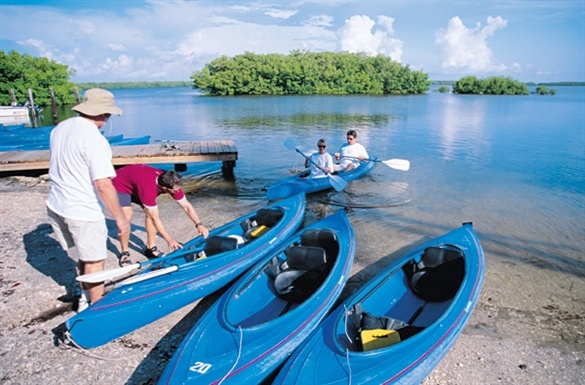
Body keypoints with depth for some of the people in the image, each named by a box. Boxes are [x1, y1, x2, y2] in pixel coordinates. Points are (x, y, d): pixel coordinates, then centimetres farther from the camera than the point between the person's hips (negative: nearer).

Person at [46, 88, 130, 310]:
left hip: (55, 207, 8)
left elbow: (59, 167, 15)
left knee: (85, 255, 25)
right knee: (95, 261, 11)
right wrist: (120, 217, -18)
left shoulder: (59, 129, 4)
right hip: (83, 213, -8)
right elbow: (103, 185, -26)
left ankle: (86, 297, 40)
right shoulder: (95, 140, -23)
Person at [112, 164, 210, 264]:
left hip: (135, 181, 7)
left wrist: (199, 225, -20)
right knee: (127, 216, -22)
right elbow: (155, 218, -35)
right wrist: (169, 239, -32)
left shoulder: (172, 184, -24)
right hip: (120, 184, -7)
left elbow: (186, 206, -14)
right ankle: (124, 253, -5)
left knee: (151, 213, -5)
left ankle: (151, 248, 5)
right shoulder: (148, 188, -43)